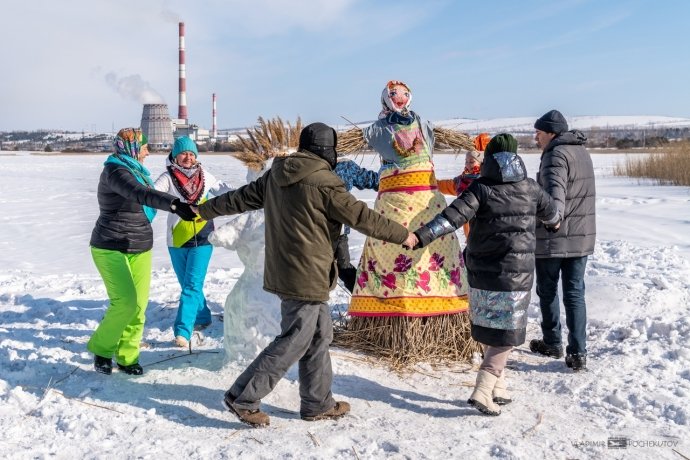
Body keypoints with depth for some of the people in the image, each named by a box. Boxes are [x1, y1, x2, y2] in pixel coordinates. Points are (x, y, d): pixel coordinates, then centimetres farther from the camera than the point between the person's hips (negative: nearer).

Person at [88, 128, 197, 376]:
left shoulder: (135, 171, 10)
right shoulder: (115, 171, -17)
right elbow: (140, 194, -38)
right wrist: (174, 204, -52)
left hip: (140, 249, 8)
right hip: (111, 249, -8)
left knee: (139, 305, 2)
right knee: (125, 302, -17)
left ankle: (126, 356, 15)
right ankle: (101, 349, 6)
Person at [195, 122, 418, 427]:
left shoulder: (275, 176, 9)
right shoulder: (323, 182, -15)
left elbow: (241, 197, 19)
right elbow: (361, 217, -11)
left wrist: (205, 210, 34)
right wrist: (403, 235, 0)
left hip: (283, 271, 9)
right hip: (307, 276, -9)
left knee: (319, 337, 17)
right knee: (293, 342, 0)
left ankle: (318, 404, 26)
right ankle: (243, 398, 5)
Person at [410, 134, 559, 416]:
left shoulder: (480, 189, -4)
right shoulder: (530, 188, 2)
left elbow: (453, 216, -20)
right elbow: (550, 210, 22)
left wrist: (421, 237, -27)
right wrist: (553, 222, 46)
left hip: (480, 274, 2)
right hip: (514, 275, -2)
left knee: (490, 331, 17)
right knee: (506, 336, 5)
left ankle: (497, 387, 26)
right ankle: (483, 391, -5)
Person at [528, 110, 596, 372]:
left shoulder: (556, 155, -15)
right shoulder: (581, 151, 12)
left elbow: (554, 195, -30)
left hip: (552, 238, -7)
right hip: (581, 237, 7)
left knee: (548, 291, 11)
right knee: (575, 294, 8)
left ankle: (552, 343, 25)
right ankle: (577, 353, 5)